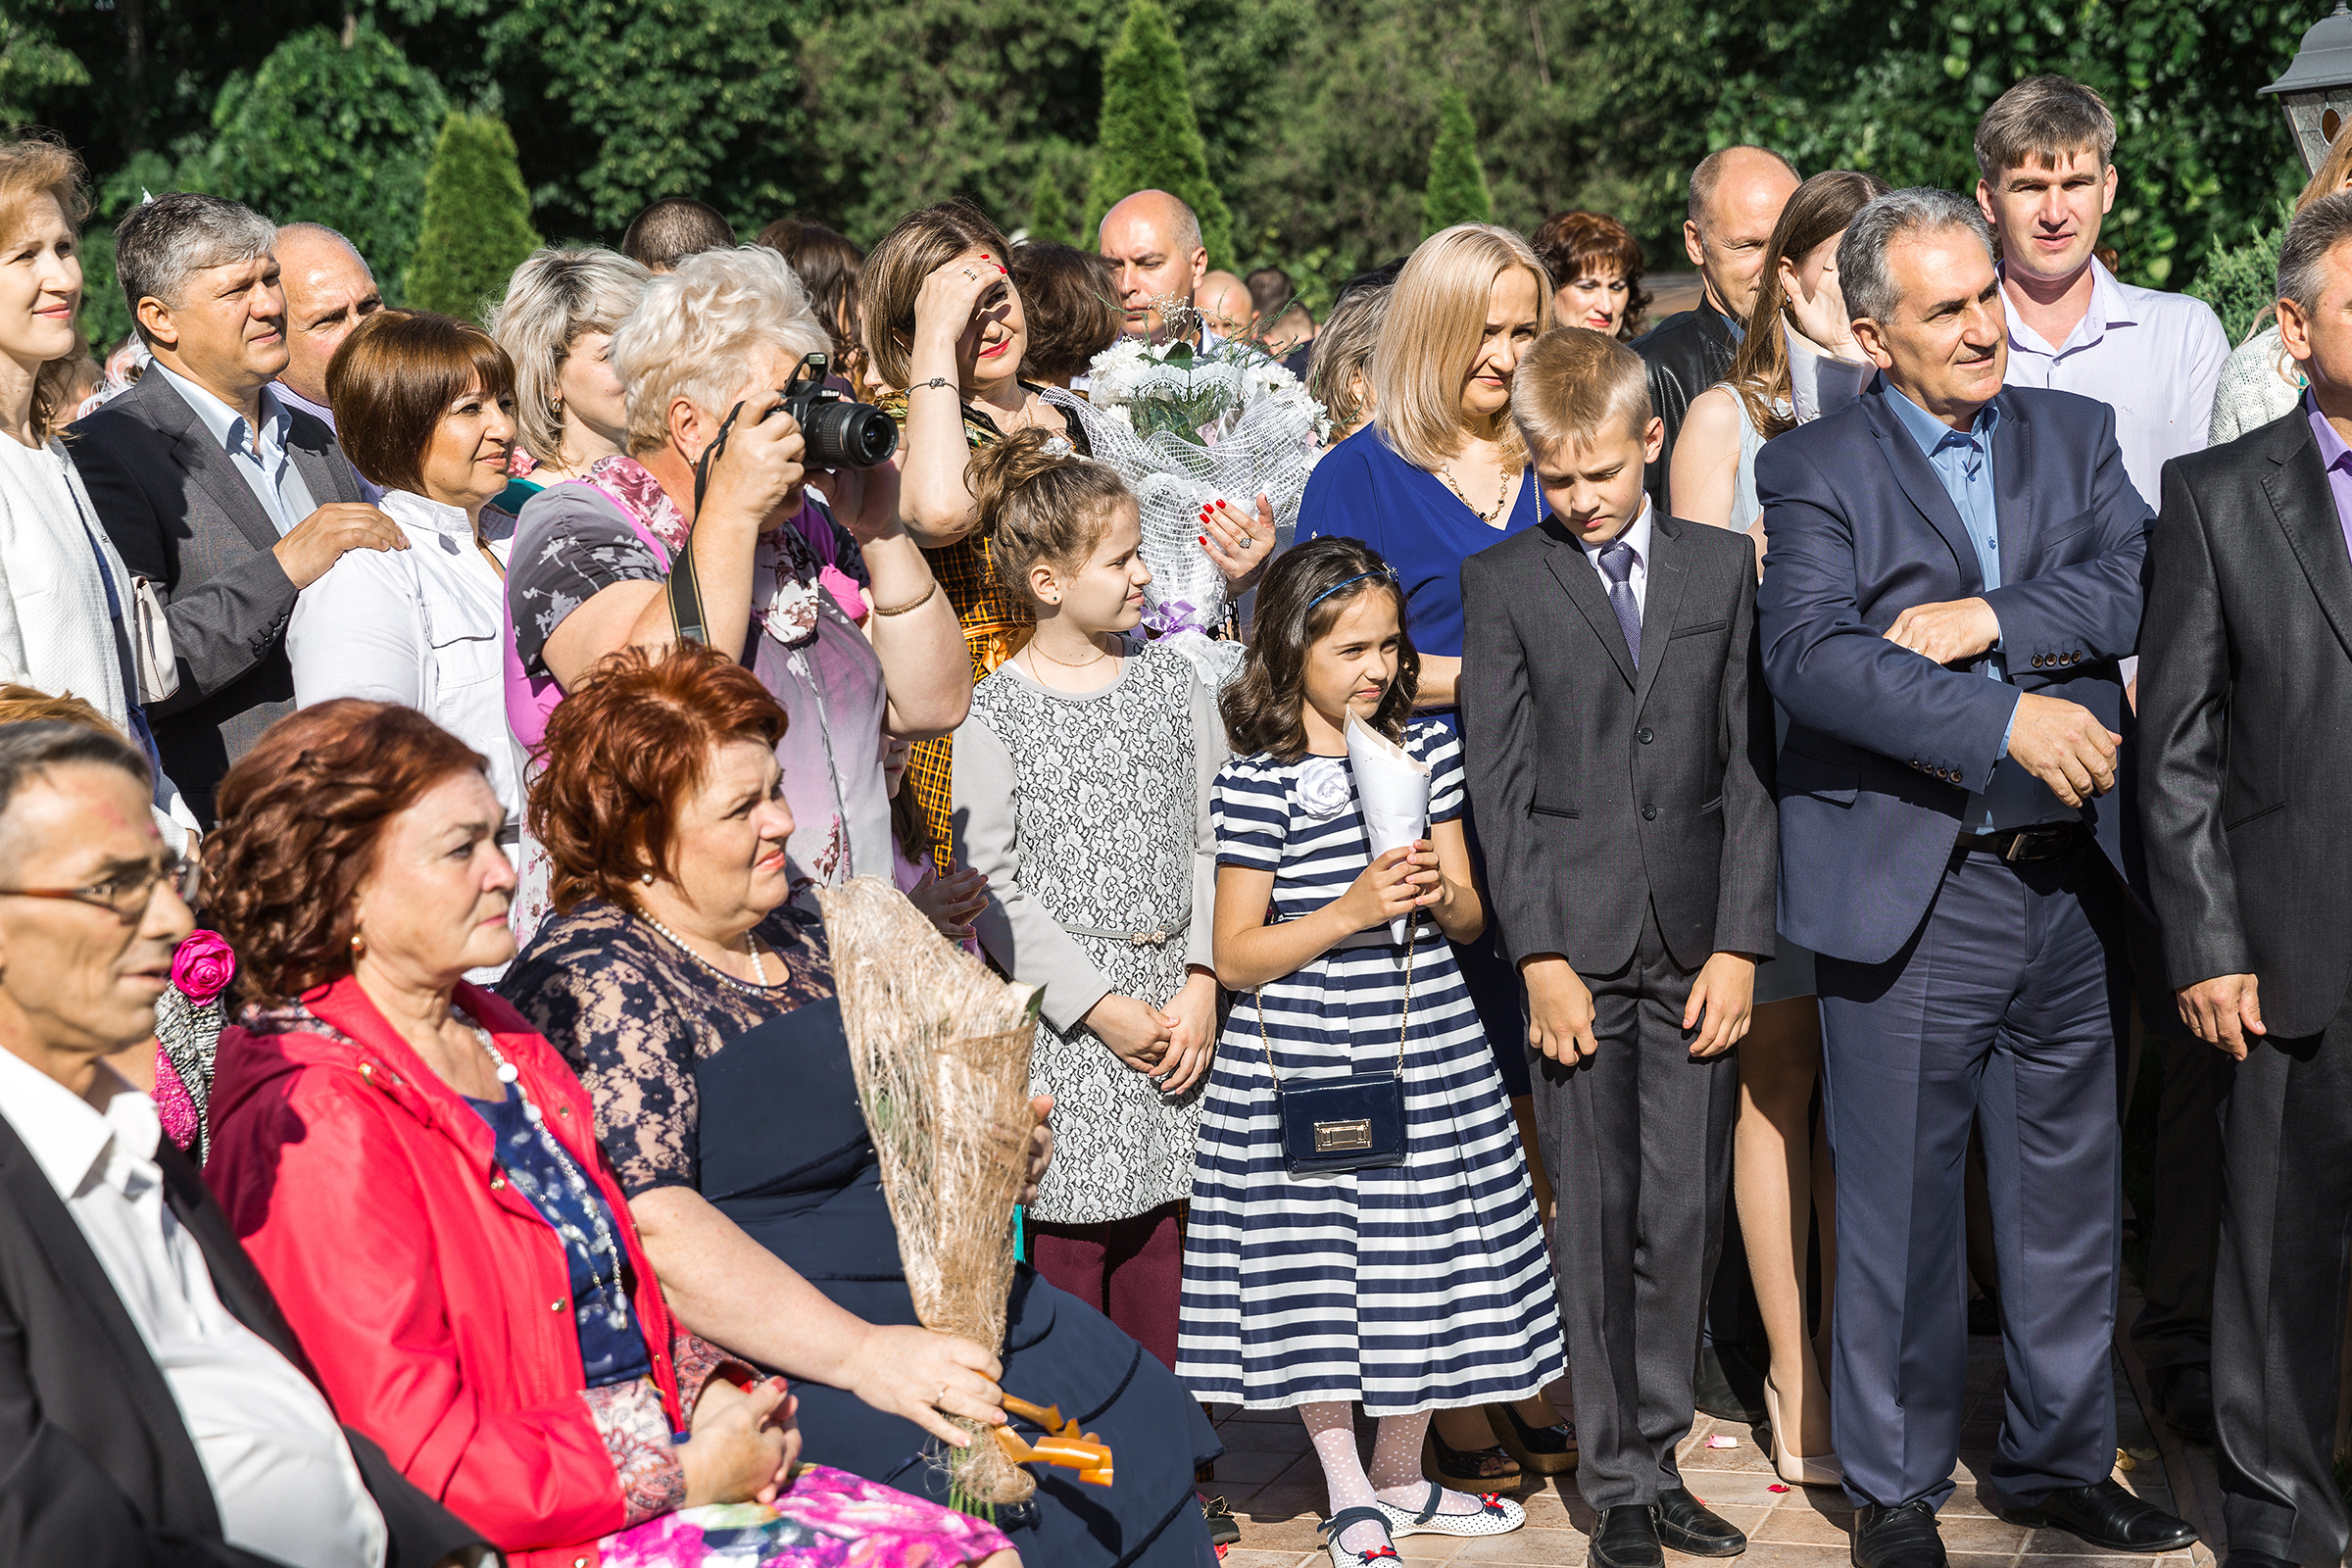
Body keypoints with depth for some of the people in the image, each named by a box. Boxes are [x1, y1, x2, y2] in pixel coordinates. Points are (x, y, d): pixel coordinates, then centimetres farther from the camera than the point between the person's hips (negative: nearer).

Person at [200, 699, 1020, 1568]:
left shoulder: (498, 1040, 14)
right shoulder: (318, 1123, -15)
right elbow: (413, 1455, -19)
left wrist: (707, 1391, 2)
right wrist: (681, 1477, -14)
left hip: (675, 1457, 9)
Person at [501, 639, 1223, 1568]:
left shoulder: (796, 941, 15)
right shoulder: (593, 984, -13)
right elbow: (649, 1228, -24)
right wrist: (858, 1355, -28)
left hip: (927, 1308, 9)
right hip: (759, 1344, -9)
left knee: (1139, 1420, -6)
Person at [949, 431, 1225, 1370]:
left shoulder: (1174, 681, 7)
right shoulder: (995, 713, -5)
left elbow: (1215, 843, 7)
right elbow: (989, 886, -8)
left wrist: (1202, 983, -5)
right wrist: (1101, 1007, -12)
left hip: (1175, 993, 3)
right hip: (1061, 1016, -3)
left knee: (1160, 1233, 7)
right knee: (1069, 1241, 0)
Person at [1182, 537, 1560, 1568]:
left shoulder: (1424, 750, 5)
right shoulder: (1254, 783, -10)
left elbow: (1470, 914, 9)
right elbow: (1234, 957, -9)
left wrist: (1438, 896, -13)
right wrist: (1349, 913, -20)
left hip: (1425, 1062, 4)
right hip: (1301, 1072, -4)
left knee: (1423, 1274, 11)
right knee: (1319, 1283, 4)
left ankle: (1400, 1480, 30)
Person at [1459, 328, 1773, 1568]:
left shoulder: (1724, 569, 9)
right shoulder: (1501, 582, 4)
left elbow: (1748, 767, 6)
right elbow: (1498, 784, 0)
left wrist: (1738, 944, -2)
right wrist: (1539, 956, -7)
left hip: (1695, 942, 2)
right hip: (1575, 941, -1)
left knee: (1687, 1213, 3)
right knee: (1594, 1216, 1)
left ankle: (1657, 1459, 16)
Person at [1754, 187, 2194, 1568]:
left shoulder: (2076, 434, 11)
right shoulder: (1815, 470, -2)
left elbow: (2146, 581, -3)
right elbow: (1810, 655, -17)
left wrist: (1989, 617, -15)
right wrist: (2007, 719, -21)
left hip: (2070, 881, 4)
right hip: (1910, 894, -4)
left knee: (2070, 1187, 13)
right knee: (1902, 1205, 4)